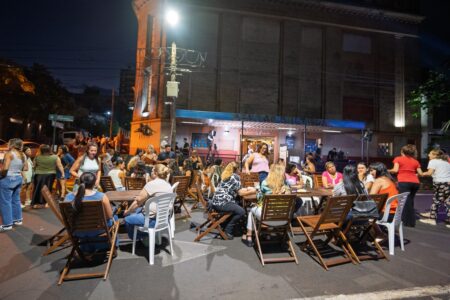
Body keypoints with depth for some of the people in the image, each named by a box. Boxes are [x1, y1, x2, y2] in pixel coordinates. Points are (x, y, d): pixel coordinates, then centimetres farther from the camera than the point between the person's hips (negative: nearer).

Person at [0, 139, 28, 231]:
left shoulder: (9, 154, -14)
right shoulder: (23, 155, 8)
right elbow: (26, 168, 13)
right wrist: (17, 170, 15)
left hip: (8, 179, -8)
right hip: (19, 178, 8)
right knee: (16, 200, 17)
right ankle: (18, 219, 25)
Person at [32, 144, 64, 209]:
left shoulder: (37, 157, -3)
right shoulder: (55, 157, -7)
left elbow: (34, 166, 9)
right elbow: (60, 166, -9)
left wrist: (35, 171, 25)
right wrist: (63, 173, -5)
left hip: (39, 175, 0)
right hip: (50, 175, 0)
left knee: (38, 189, 10)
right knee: (47, 189, 8)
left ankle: (35, 203, 14)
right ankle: (44, 203, 11)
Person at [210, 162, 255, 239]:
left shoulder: (225, 176, 20)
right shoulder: (235, 176, -4)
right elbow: (240, 193, -4)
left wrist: (247, 189, 31)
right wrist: (252, 192, 8)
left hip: (215, 202, 9)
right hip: (222, 203, -9)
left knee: (238, 205, 20)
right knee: (241, 212, -12)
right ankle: (228, 230, -4)